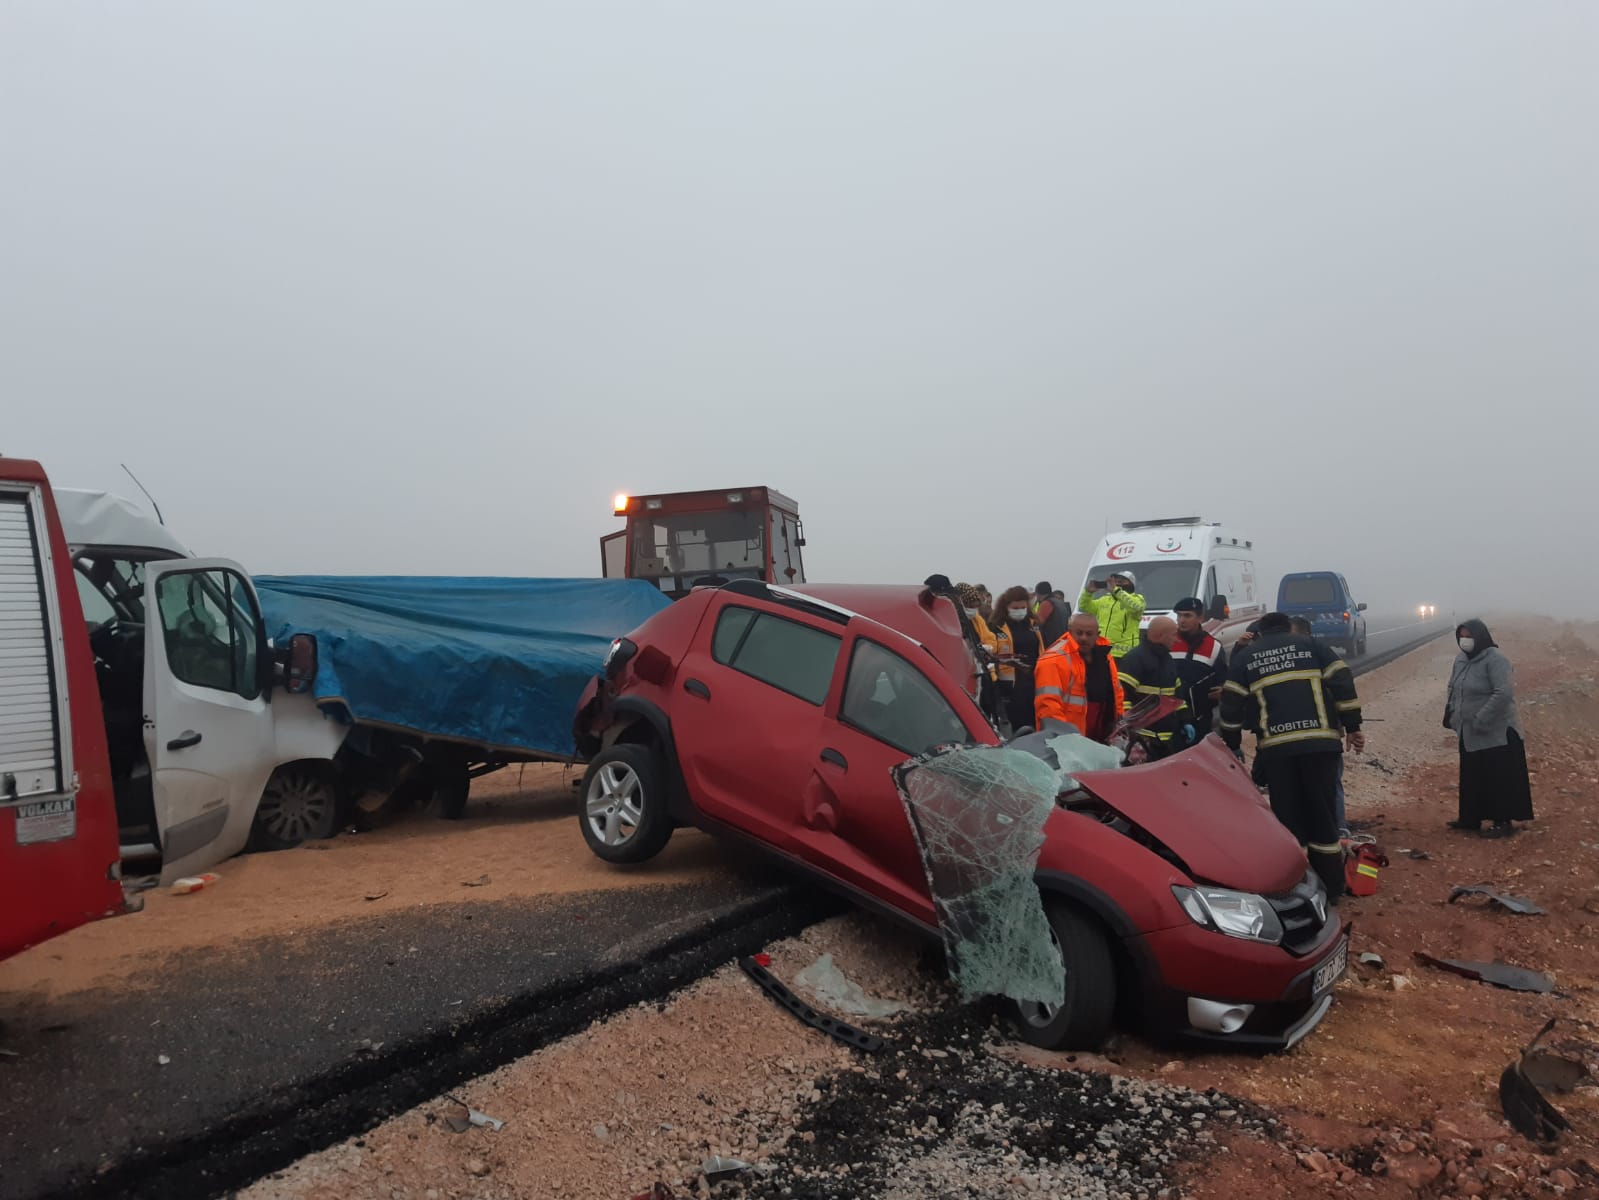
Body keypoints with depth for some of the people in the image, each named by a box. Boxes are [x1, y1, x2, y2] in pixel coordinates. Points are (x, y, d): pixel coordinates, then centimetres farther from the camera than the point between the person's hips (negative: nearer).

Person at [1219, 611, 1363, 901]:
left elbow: (1231, 704, 9)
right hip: (1320, 741, 0)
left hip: (1275, 747, 0)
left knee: (1287, 818, 6)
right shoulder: (1312, 646, 13)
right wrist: (1352, 727, 7)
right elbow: (1343, 683, 3)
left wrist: (1231, 745, 18)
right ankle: (1330, 888, 15)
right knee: (1322, 815, 9)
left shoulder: (1244, 657, 14)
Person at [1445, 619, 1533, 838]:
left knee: (1498, 780, 0)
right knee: (1471, 778, 16)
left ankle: (1503, 822, 9)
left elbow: (1504, 693, -27)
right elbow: (1453, 689, 21)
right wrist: (1452, 714, 9)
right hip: (1469, 733, 8)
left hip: (1496, 733, -8)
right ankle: (1470, 818, 26)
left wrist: (1481, 721, -26)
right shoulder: (1461, 660, 9)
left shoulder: (1495, 659, -18)